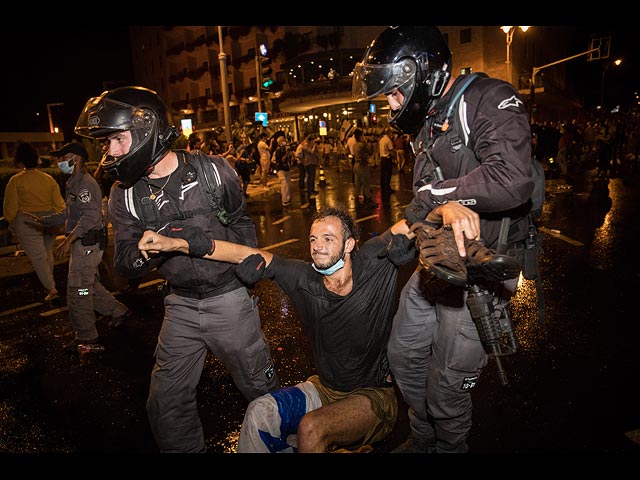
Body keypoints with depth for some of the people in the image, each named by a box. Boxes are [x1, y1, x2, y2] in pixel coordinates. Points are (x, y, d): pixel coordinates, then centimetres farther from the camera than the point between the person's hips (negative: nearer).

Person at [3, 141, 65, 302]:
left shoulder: (16, 180, -11)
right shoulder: (49, 179, -1)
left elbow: (10, 207, -7)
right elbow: (59, 203, 1)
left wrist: (10, 222, 11)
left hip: (27, 223, -4)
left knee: (38, 256, 0)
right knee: (48, 252, 21)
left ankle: (51, 288, -2)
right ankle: (49, 279, 36)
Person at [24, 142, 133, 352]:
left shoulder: (85, 183, -17)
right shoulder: (74, 182, 17)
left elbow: (90, 216, -27)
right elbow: (70, 214, 25)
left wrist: (69, 240, -29)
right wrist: (44, 220, 19)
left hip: (87, 244, -10)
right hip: (83, 243, 10)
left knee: (78, 290, -2)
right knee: (90, 285, 18)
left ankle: (86, 336, 11)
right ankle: (119, 312, 30)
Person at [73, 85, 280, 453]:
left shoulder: (213, 169, -10)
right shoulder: (124, 195, -3)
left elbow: (242, 222, 6)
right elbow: (126, 266, -4)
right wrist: (145, 249, -24)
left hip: (230, 296, -2)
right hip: (181, 305, 3)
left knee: (262, 388, 13)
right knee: (167, 403, 10)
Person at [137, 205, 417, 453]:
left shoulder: (371, 264, -17)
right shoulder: (303, 278, -11)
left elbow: (408, 226, -22)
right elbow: (248, 255, -13)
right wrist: (175, 244, -16)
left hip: (375, 394, -3)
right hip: (324, 388, 4)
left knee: (310, 427, -27)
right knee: (259, 412, -14)